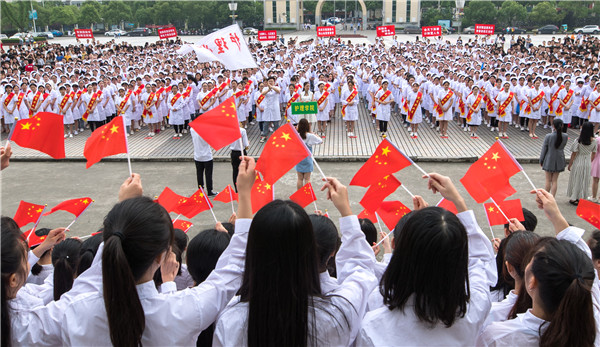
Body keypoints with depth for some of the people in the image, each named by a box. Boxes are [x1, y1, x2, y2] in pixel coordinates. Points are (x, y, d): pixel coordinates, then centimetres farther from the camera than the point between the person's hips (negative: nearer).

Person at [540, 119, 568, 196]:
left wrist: (541, 160, 2)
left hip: (549, 160, -3)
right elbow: (563, 146, 6)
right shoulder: (565, 136, -10)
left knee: (548, 180, 10)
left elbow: (544, 149, -10)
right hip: (559, 161, 3)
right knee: (555, 180, 11)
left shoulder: (548, 136, -18)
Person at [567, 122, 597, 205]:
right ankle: (581, 198, 24)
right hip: (588, 163, 3)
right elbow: (593, 154, 2)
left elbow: (573, 154, -13)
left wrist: (569, 165, -2)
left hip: (578, 162, -3)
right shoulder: (594, 141, -8)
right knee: (585, 181, 15)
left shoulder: (578, 141, -18)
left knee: (576, 180, 11)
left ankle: (573, 198, 18)